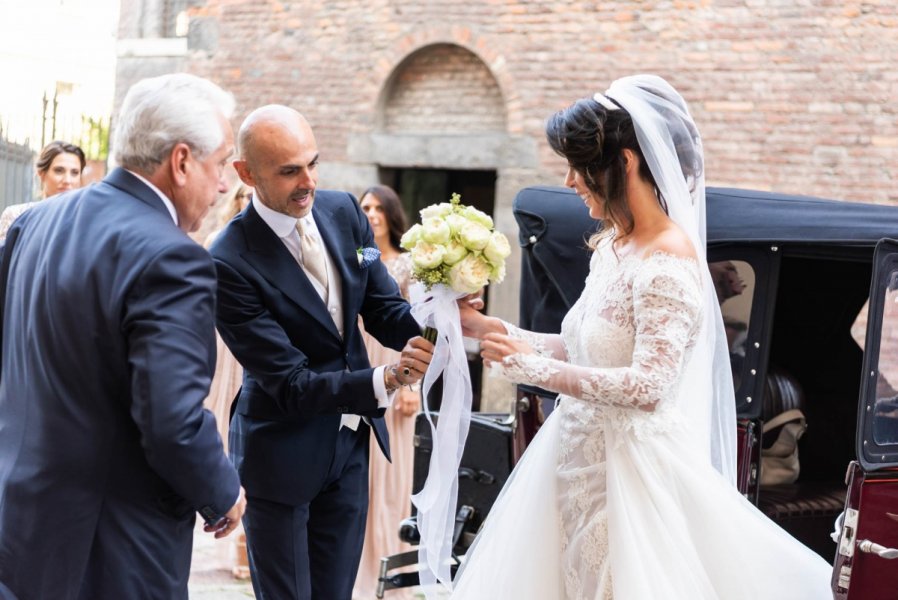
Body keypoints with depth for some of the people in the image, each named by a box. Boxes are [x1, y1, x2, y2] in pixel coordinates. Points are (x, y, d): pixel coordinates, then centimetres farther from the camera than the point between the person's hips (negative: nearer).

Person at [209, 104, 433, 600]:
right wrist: (384, 381, -36)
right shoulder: (230, 261, -23)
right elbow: (289, 382, -24)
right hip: (283, 456, -5)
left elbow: (384, 310, 1)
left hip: (351, 443, 6)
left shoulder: (343, 211, -4)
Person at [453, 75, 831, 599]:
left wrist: (533, 368, -23)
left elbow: (648, 385, -25)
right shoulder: (611, 247, 7)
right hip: (582, 460, 8)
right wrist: (487, 327, 9)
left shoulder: (669, 261, -19)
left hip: (633, 469, -8)